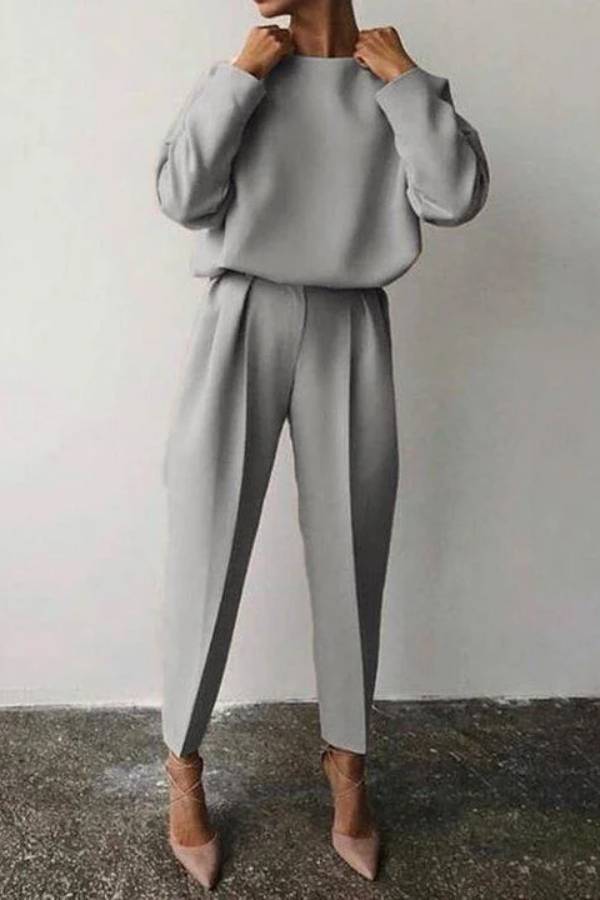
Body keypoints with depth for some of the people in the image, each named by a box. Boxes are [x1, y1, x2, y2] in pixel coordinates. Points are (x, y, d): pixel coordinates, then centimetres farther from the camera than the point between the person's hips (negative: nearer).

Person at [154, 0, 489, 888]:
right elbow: (181, 196, -2)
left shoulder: (399, 87, 11)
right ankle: (184, 764, 22)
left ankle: (348, 762, 28)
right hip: (241, 330, 0)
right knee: (206, 562, 1)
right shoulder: (239, 75, 11)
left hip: (351, 340, 1)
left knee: (351, 565, 7)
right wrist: (241, 73, -3)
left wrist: (401, 76, -1)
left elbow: (456, 198, -5)